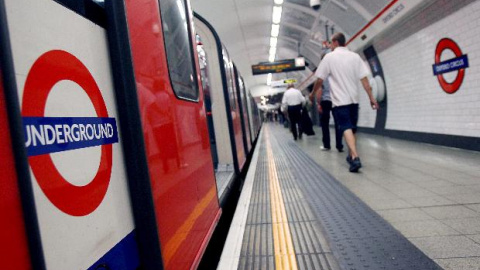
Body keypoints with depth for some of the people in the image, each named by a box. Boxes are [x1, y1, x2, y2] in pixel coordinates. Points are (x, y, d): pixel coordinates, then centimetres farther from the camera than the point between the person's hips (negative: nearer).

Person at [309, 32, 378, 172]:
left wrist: (313, 93, 16)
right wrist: (371, 97, 1)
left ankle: (355, 158, -26)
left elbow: (320, 79, 0)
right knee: (352, 129, 16)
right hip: (353, 99, 4)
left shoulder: (329, 57, -3)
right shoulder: (355, 56, 6)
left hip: (340, 100, -4)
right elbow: (364, 79, 0)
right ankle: (351, 155, 28)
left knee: (346, 128, -10)